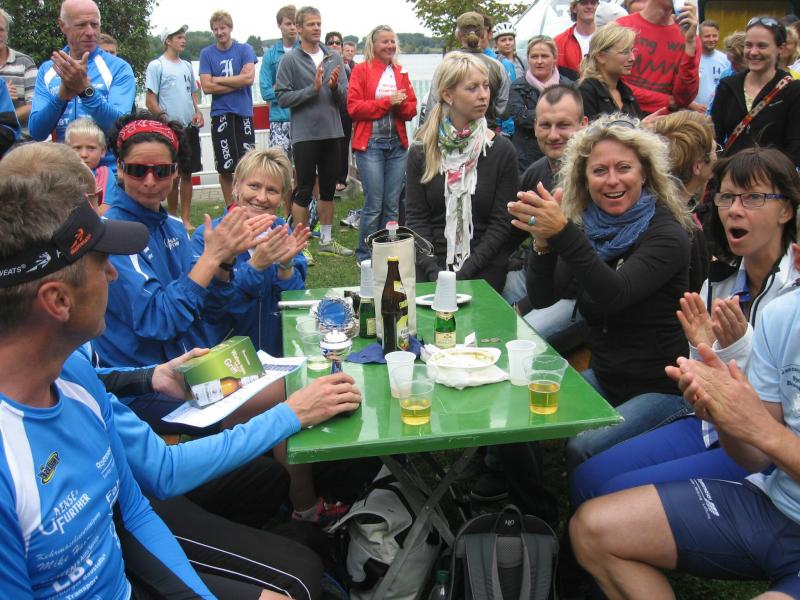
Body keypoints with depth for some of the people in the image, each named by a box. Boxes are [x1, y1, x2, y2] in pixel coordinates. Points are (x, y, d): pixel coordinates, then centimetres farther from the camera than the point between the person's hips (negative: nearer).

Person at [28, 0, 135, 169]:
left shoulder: (119, 68, -2)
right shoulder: (46, 70, 7)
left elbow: (119, 127, -13)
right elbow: (36, 132, -2)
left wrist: (85, 88, -24)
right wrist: (62, 94, -16)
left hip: (107, 170, -1)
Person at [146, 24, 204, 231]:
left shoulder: (187, 66, 16)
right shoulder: (156, 66, -3)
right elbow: (150, 101, -7)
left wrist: (197, 112, 4)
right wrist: (167, 120, -18)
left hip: (190, 128, 6)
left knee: (187, 174, 7)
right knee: (173, 176, -2)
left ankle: (185, 220, 13)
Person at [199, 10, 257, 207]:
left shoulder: (245, 49, 3)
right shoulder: (206, 53, 4)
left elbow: (249, 77, -11)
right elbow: (207, 87, -6)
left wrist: (219, 80, -6)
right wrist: (237, 84, -8)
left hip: (244, 113, 0)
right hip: (220, 115, 0)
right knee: (225, 167, 3)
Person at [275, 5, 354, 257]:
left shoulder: (334, 57, 7)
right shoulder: (290, 59, -5)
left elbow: (345, 97, 7)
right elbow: (282, 97, -10)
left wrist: (335, 87, -14)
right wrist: (313, 88, -17)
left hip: (332, 132, 5)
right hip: (305, 134, -5)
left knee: (328, 188, 13)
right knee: (304, 190, 2)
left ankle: (326, 239, 26)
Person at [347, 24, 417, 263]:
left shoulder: (401, 72, 15)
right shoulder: (361, 70, 2)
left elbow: (412, 109, 13)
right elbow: (354, 107, -7)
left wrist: (402, 104, -10)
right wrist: (387, 101, -12)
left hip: (397, 144, 4)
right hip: (370, 144, -4)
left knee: (393, 205, 5)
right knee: (374, 205, -6)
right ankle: (364, 256, 7)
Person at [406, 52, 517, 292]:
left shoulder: (501, 150, 0)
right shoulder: (421, 151, 3)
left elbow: (501, 223, -3)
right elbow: (415, 218, 1)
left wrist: (464, 272, -12)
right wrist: (434, 272, -13)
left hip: (484, 268, -1)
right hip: (431, 264, 1)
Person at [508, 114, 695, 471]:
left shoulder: (666, 234, -14)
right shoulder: (587, 227, 2)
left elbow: (615, 296, -31)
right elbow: (542, 298, -7)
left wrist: (563, 235, -43)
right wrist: (543, 242, -26)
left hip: (660, 388, -5)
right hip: (602, 378, 6)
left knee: (582, 448, -27)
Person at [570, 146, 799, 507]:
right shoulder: (721, 280, 6)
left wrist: (739, 347, -28)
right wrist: (704, 351, -12)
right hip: (714, 428, 6)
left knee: (618, 494, -17)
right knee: (585, 478, -6)